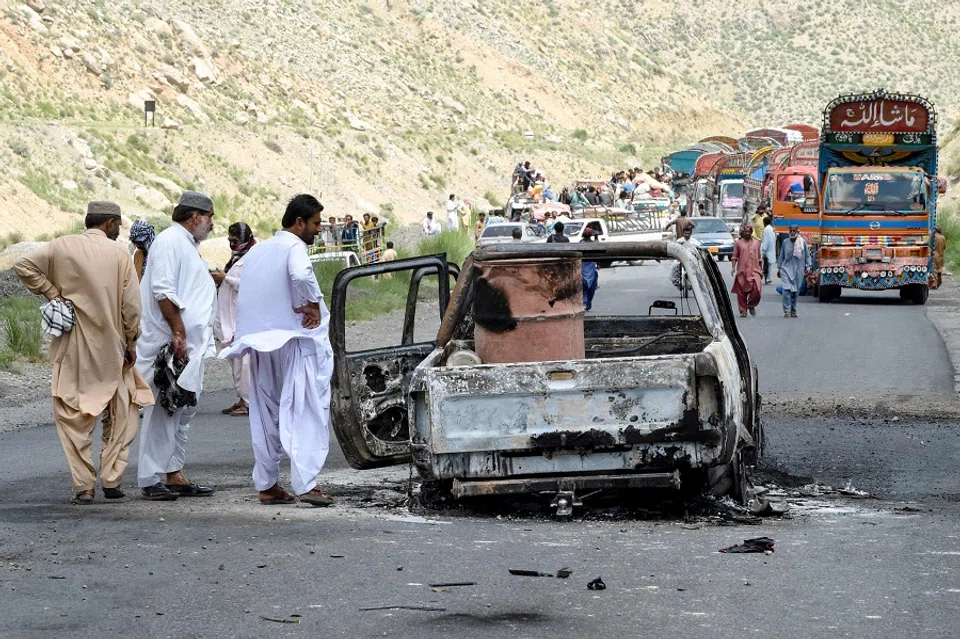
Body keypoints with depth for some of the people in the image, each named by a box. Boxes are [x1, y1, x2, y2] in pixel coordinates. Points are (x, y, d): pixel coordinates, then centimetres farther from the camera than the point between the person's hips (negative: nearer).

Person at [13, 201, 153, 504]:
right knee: (122, 415, 14)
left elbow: (24, 265, -3)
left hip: (73, 351, 1)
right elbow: (131, 306, -6)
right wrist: (130, 345, 5)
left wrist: (51, 293, 2)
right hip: (111, 349, -1)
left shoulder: (62, 246, -1)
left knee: (74, 417, 6)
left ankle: (83, 486, 1)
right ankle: (111, 479, 10)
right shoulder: (119, 254, -5)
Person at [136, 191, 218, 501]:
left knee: (182, 411, 12)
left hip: (189, 345, 11)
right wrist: (178, 333, -22)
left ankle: (175, 475, 17)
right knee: (163, 409, -9)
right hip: (169, 344, -11)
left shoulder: (188, 245, 22)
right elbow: (163, 292, -20)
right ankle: (150, 480, -7)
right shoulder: (170, 241, -11)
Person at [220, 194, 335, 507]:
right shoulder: (293, 247, -11)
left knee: (265, 415, 13)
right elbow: (301, 275, -31)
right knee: (307, 411, -7)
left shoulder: (257, 250, 14)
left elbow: (233, 279, 21)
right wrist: (314, 305, -17)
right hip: (293, 339, -7)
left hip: (261, 343, 8)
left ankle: (266, 485, 15)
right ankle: (306, 482, -16)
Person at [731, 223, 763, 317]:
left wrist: (761, 270, 19)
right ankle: (743, 310, 13)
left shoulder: (756, 243, 11)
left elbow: (759, 258, 18)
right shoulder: (738, 243, 6)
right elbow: (734, 257, 5)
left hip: (754, 271, 1)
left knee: (756, 289, -15)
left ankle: (751, 305, 8)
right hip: (742, 271, -1)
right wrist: (733, 267, -8)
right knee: (741, 292, 1)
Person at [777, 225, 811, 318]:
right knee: (786, 289, -15)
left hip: (798, 270, 0)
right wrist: (779, 268, 16)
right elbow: (781, 256, 13)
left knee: (795, 291, 8)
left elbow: (807, 256, 8)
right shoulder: (785, 242, 3)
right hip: (787, 268, 0)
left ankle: (793, 311, 21)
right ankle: (787, 310, -13)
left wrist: (807, 267, 3)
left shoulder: (802, 242, -1)